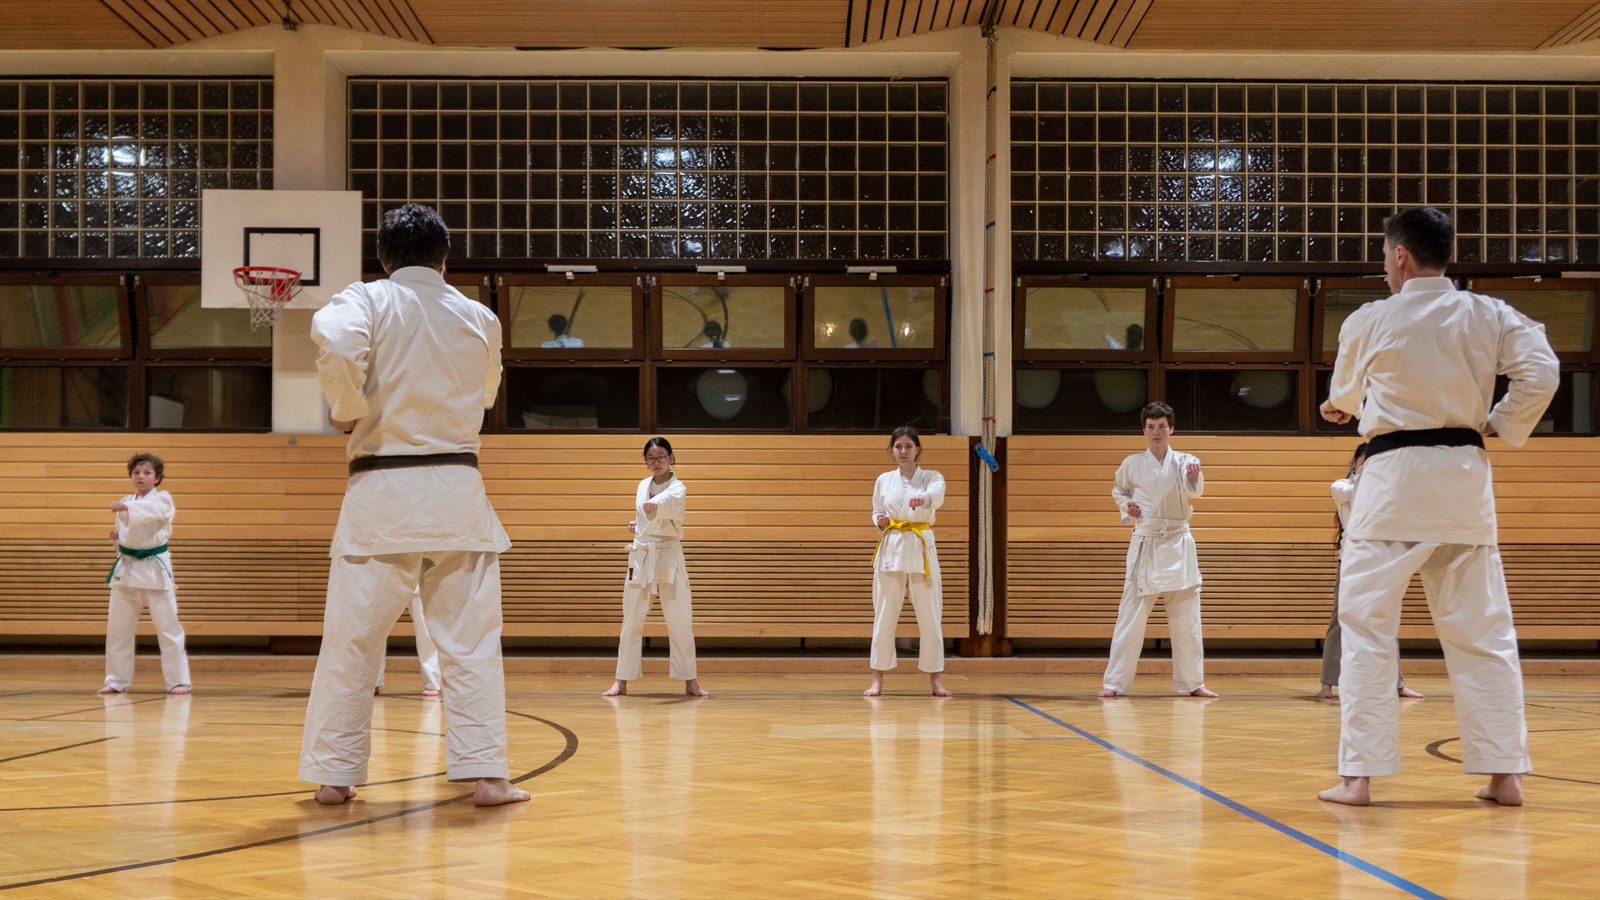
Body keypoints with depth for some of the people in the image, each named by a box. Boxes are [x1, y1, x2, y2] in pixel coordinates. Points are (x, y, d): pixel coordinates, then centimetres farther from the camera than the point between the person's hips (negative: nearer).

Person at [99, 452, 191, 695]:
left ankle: (178, 680, 2)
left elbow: (154, 511, -29)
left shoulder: (162, 499, -4)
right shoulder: (125, 502, 11)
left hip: (155, 568, -5)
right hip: (126, 568, 5)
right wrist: (117, 538, -3)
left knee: (167, 625, -5)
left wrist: (127, 507, -44)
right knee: (117, 627, 6)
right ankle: (116, 680, 17)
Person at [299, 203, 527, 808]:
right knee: (471, 639, 5)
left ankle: (335, 774, 11)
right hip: (458, 489, 2)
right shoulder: (481, 319, 9)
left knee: (351, 639, 6)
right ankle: (485, 773, 2)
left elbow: (336, 342, -24)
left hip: (382, 491, -2)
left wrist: (348, 412, -9)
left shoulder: (367, 302, -2)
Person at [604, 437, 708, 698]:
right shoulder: (642, 486, 8)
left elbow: (669, 500, -35)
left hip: (669, 556, -4)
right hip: (641, 556, 4)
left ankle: (690, 681, 9)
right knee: (632, 621, 5)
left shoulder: (677, 488, -9)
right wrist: (636, 524, 1)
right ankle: (621, 681, 12)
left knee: (680, 621, -1)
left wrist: (655, 503, -58)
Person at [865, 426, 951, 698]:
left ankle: (935, 679, 8)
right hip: (891, 548, 1)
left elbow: (937, 495, -23)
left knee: (929, 615, -1)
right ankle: (878, 680, 8)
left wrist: (923, 499, -47)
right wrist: (881, 522, -7)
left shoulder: (931, 478, 1)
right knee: (883, 616, 0)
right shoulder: (884, 481, 9)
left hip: (921, 549, -1)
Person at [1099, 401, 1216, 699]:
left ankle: (1192, 682, 15)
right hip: (1144, 544, 0)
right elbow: (1118, 491, 18)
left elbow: (1193, 490, -19)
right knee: (1130, 616, -1)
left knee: (1186, 618, 5)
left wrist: (1193, 478, -41)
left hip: (1178, 544, 1)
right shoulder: (1132, 464, 1)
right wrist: (1127, 507, -4)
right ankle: (1114, 682, 3)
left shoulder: (1184, 462, -1)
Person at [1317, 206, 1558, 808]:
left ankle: (1359, 775, -2)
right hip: (1464, 481, 3)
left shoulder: (1368, 322, -2)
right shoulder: (1489, 317, 3)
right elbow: (1540, 373, -8)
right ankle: (1504, 774, 9)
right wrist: (1500, 429, 8)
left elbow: (1345, 396, 16)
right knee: (1483, 632, 9)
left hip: (1393, 479, -3)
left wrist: (1341, 408, 41)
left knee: (1367, 629, 1)